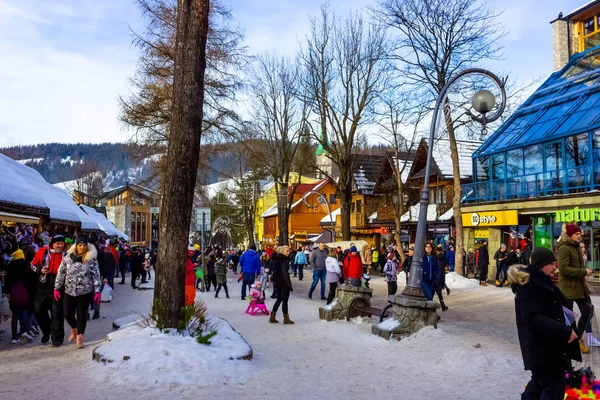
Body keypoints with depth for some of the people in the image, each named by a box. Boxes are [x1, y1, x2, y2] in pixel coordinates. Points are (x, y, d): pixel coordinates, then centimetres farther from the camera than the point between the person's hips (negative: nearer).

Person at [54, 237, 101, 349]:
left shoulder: (91, 259, -6)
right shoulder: (67, 258, -1)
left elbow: (96, 276, -5)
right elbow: (60, 273, 5)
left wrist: (97, 291, -8)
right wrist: (56, 288, 4)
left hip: (85, 292, -2)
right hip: (69, 291, 2)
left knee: (82, 315, 2)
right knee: (68, 314, 6)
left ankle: (80, 336, 18)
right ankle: (74, 329, 37)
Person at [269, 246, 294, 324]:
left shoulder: (276, 259, 9)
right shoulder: (284, 260, -17)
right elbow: (285, 274, -22)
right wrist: (289, 285, -20)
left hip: (277, 282, 8)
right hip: (283, 282, -8)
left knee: (279, 299, 17)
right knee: (285, 300, 1)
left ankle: (272, 317, 17)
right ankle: (286, 319, 8)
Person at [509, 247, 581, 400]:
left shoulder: (541, 281, 11)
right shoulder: (527, 285, -20)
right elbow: (534, 320, -27)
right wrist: (565, 331, -31)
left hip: (548, 345, 10)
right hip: (541, 347, -10)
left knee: (540, 382, 21)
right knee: (554, 387, -5)